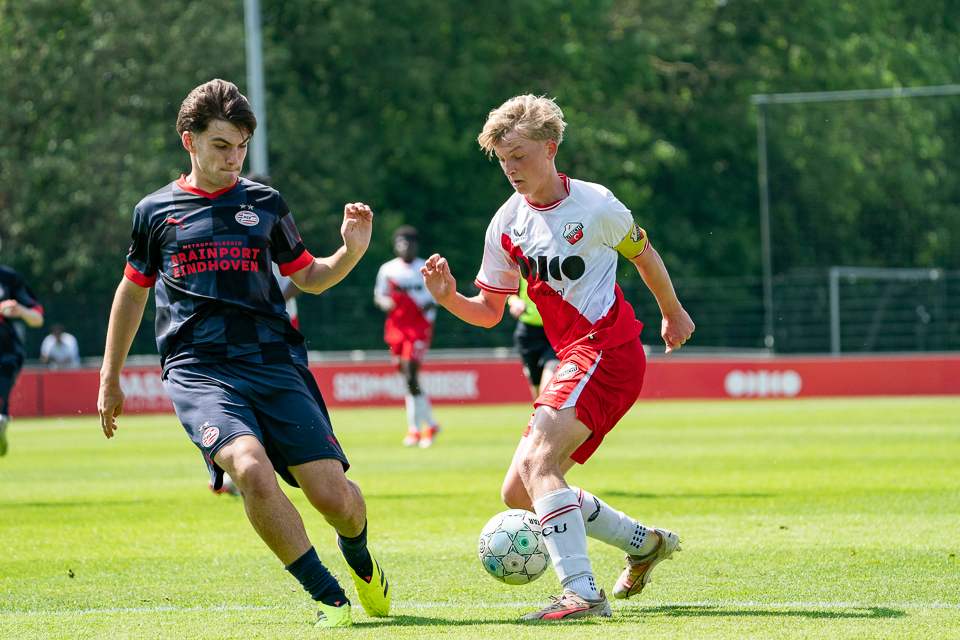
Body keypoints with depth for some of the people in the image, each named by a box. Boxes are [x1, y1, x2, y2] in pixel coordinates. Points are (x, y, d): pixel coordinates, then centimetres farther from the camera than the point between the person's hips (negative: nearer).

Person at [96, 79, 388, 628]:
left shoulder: (265, 204, 12)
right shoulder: (156, 211, 11)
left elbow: (310, 277, 22)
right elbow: (133, 292, 24)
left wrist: (353, 251, 1)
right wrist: (110, 378, 28)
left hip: (275, 362, 1)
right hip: (199, 371, -1)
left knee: (334, 495, -10)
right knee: (251, 469, -30)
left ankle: (360, 558, 28)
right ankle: (330, 597, -16)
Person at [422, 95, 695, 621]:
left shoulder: (594, 205, -8)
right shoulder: (505, 226, 8)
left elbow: (642, 253, 12)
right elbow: (488, 312, 14)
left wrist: (673, 313, 25)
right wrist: (448, 297, -7)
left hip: (608, 348, -8)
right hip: (572, 360, 8)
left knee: (535, 463, -27)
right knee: (518, 494, 7)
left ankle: (582, 592, -33)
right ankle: (644, 543, 24)